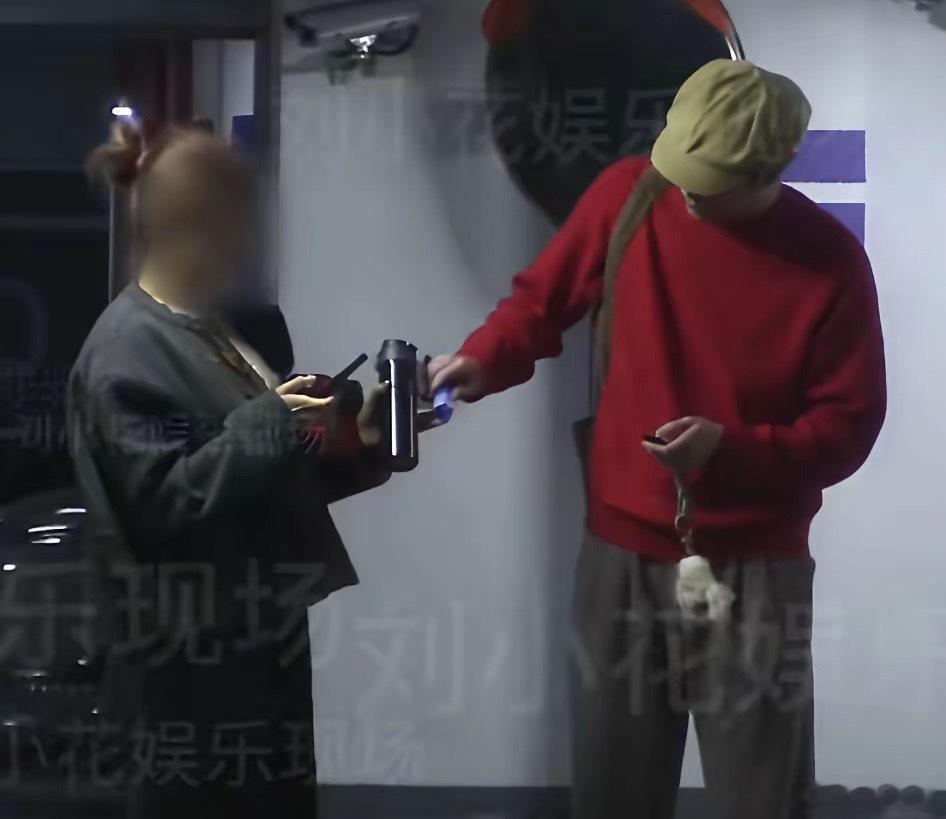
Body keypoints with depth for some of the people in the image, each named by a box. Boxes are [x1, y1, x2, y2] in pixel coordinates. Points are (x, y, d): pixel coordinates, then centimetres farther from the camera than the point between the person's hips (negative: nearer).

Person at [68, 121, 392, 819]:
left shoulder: (248, 325, 10)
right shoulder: (126, 352, -15)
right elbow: (160, 503, -22)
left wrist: (358, 442, 2)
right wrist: (266, 424, -24)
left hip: (269, 637, 8)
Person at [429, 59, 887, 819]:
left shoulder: (830, 261, -11)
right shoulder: (627, 194, -6)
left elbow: (848, 426, -7)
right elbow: (543, 297, 6)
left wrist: (733, 447, -23)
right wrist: (482, 360, -14)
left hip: (753, 570, -2)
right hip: (621, 554, 2)